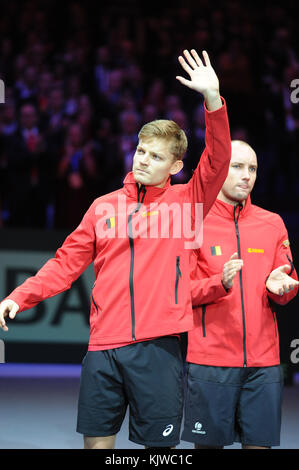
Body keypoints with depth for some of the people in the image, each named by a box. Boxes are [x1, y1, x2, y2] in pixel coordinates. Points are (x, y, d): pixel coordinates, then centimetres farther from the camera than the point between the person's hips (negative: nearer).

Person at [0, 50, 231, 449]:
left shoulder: (185, 200, 5)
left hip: (159, 345, -2)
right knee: (96, 440, 6)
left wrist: (213, 99, -23)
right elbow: (68, 262, 12)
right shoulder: (105, 206, 13)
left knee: (159, 444, 3)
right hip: (104, 344, 3)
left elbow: (217, 162, -11)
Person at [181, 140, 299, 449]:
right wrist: (221, 284, -20)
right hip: (210, 358, -2)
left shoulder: (273, 224, 11)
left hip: (264, 361, 3)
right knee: (208, 443, -1)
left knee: (259, 442, 1)